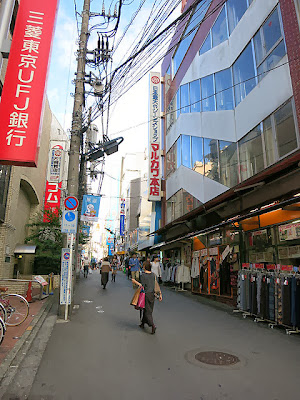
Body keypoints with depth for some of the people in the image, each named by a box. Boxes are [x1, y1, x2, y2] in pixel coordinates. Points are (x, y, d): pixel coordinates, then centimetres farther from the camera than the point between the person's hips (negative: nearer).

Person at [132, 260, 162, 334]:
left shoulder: (143, 275, -14)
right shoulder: (153, 275, 3)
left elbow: (143, 286, -17)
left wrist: (135, 282, -6)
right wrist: (160, 293, 9)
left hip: (146, 294, -6)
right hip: (152, 294, 6)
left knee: (147, 311, 1)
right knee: (146, 310, 18)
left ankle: (153, 325, -10)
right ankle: (143, 324, 31)